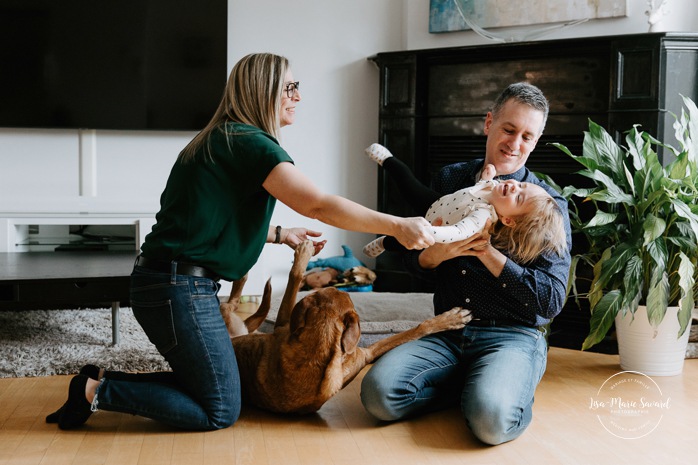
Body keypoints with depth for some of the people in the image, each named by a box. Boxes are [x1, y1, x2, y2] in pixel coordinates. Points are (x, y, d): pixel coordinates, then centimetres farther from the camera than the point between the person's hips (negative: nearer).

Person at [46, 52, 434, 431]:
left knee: (203, 384, 18)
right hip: (182, 289, -10)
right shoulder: (249, 142, -14)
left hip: (161, 283, 10)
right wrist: (396, 226, -23)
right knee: (220, 411, 0)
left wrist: (281, 234, 22)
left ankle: (100, 380, 14)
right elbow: (318, 204, -23)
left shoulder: (222, 141, 16)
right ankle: (98, 393, -1)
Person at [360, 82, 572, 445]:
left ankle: (490, 390, 1)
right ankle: (478, 385, 0)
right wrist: (436, 254, -11)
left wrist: (490, 254, -17)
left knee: (491, 419, -35)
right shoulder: (450, 180, 11)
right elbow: (412, 261, 13)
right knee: (379, 393, -23)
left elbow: (552, 300, -8)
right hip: (447, 333, 4)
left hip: (513, 336, -4)